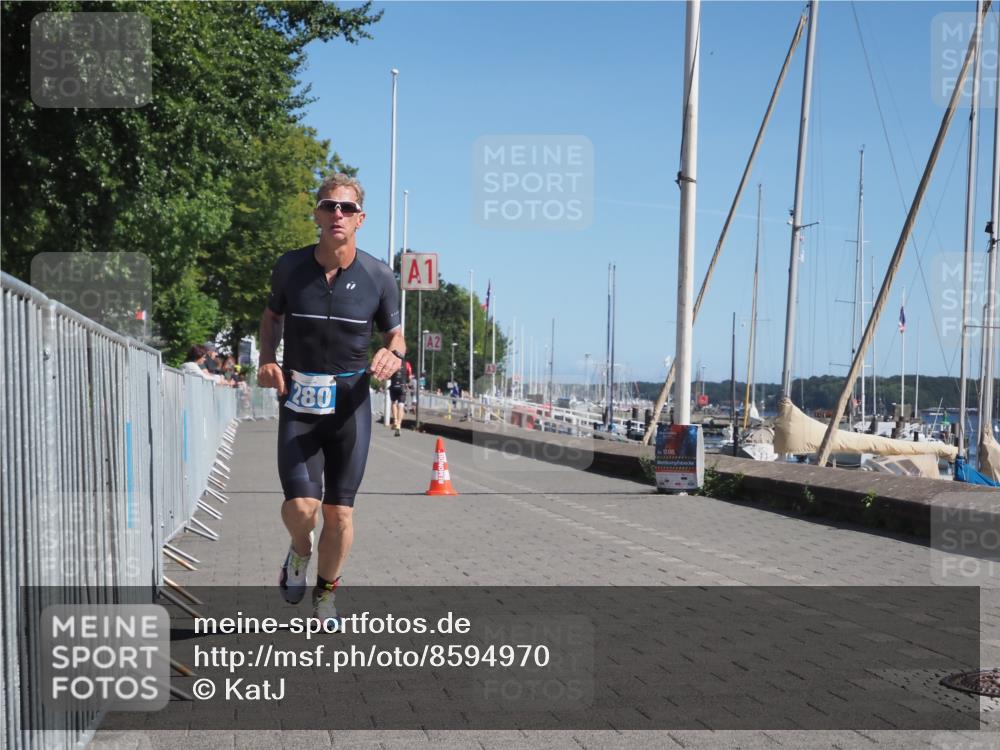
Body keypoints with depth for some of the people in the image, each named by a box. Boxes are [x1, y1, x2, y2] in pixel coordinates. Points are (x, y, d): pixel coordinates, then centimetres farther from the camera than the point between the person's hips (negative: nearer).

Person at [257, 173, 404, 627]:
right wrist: (267, 359, -3)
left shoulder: (378, 276, -4)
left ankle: (326, 594, 28)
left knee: (340, 512, 4)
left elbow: (395, 336, 8)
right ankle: (299, 552, 22)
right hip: (298, 402, 0)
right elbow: (271, 317, 16)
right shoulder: (290, 267, -2)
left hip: (350, 404, 0)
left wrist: (391, 356, -16)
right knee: (302, 506, -15)